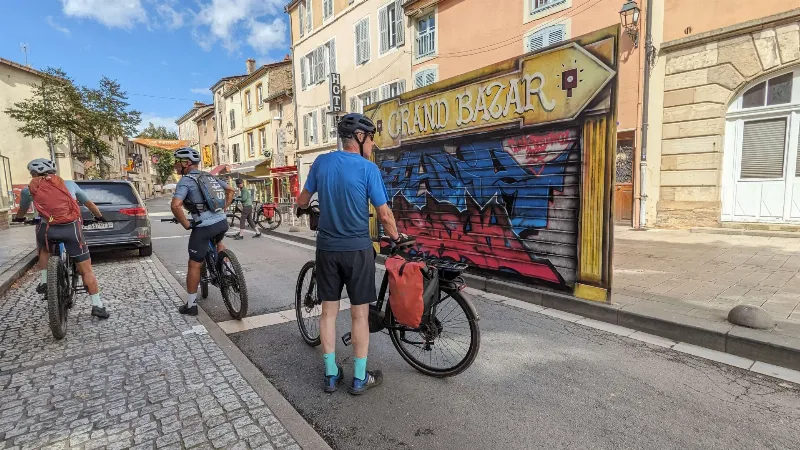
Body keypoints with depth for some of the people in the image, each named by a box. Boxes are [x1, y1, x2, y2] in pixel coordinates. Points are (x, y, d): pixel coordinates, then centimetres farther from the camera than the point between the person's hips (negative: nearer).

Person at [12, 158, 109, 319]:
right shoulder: (70, 184, 20)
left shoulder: (29, 189, 18)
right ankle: (97, 306, 5)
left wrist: (18, 218, 59)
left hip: (47, 228, 1)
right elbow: (89, 203, 31)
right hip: (72, 227, 0)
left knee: (44, 250, 38)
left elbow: (22, 211, 36)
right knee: (86, 270, 5)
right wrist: (99, 216, 49)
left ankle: (44, 282, 26)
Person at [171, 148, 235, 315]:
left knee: (194, 265, 7)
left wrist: (186, 224, -8)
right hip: (222, 222, 7)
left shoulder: (185, 181, -7)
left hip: (204, 227, -6)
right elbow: (230, 191, 25)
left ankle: (191, 305, 15)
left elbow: (175, 206, -21)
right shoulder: (210, 176, 14)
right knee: (218, 242, 40)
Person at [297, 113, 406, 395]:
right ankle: (360, 379, 19)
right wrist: (396, 238, 7)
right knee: (360, 314, 7)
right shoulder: (368, 168, -11)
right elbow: (384, 215, -12)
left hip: (327, 247, 4)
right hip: (357, 249, -4)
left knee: (329, 311, 13)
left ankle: (331, 375, 24)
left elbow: (302, 201, 11)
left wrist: (304, 207, 34)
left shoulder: (322, 162, 1)